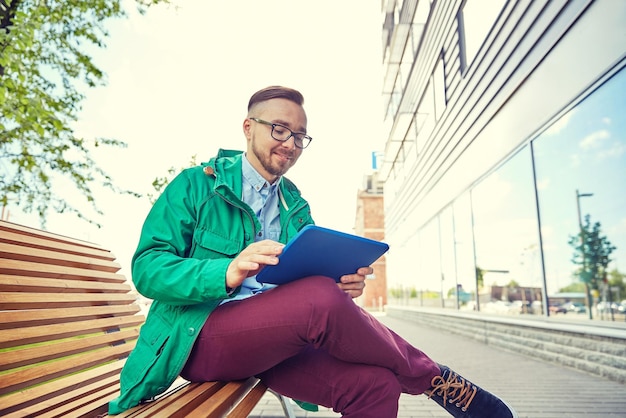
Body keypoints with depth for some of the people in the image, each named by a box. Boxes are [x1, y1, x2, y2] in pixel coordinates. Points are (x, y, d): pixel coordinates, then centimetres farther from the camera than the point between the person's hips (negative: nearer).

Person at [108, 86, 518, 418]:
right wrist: (227, 273, -28)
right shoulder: (196, 185, 1)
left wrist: (345, 285, -16)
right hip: (197, 338, -4)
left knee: (375, 383, -25)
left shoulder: (297, 207, 16)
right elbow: (146, 267, -9)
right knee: (321, 299, -32)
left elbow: (311, 280, 10)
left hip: (274, 339, 5)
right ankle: (435, 379, -8)